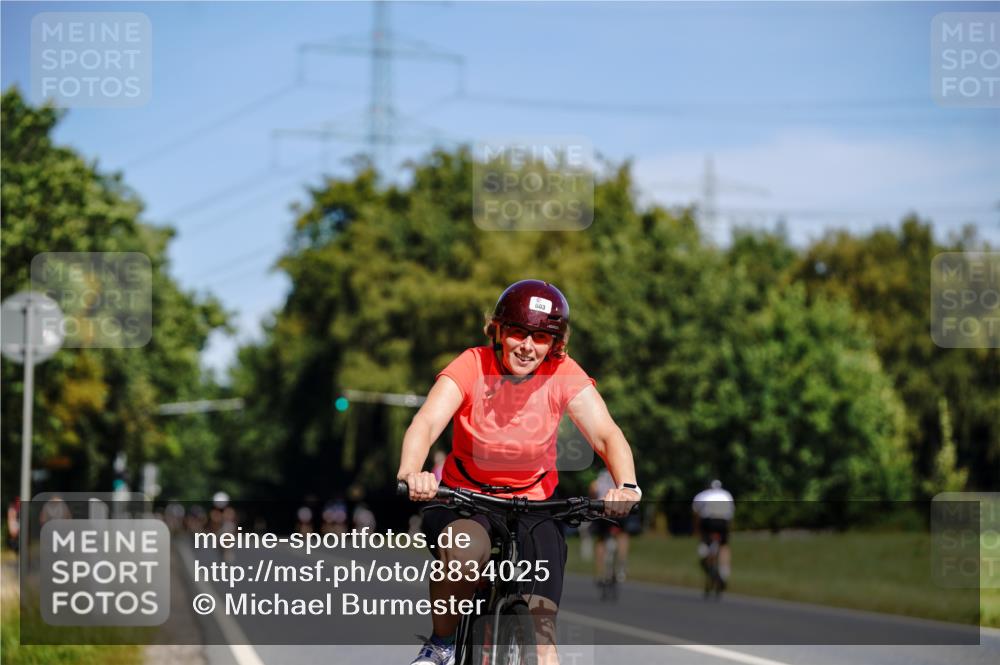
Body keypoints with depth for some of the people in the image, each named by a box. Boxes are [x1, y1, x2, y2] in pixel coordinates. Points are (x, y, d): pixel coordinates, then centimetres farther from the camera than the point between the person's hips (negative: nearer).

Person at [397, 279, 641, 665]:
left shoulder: (564, 375, -11)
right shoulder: (472, 367, -16)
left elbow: (607, 435, -21)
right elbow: (426, 423, -30)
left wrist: (626, 486, -42)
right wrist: (410, 473, -52)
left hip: (532, 505, 2)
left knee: (541, 626, -15)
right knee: (465, 548, -36)